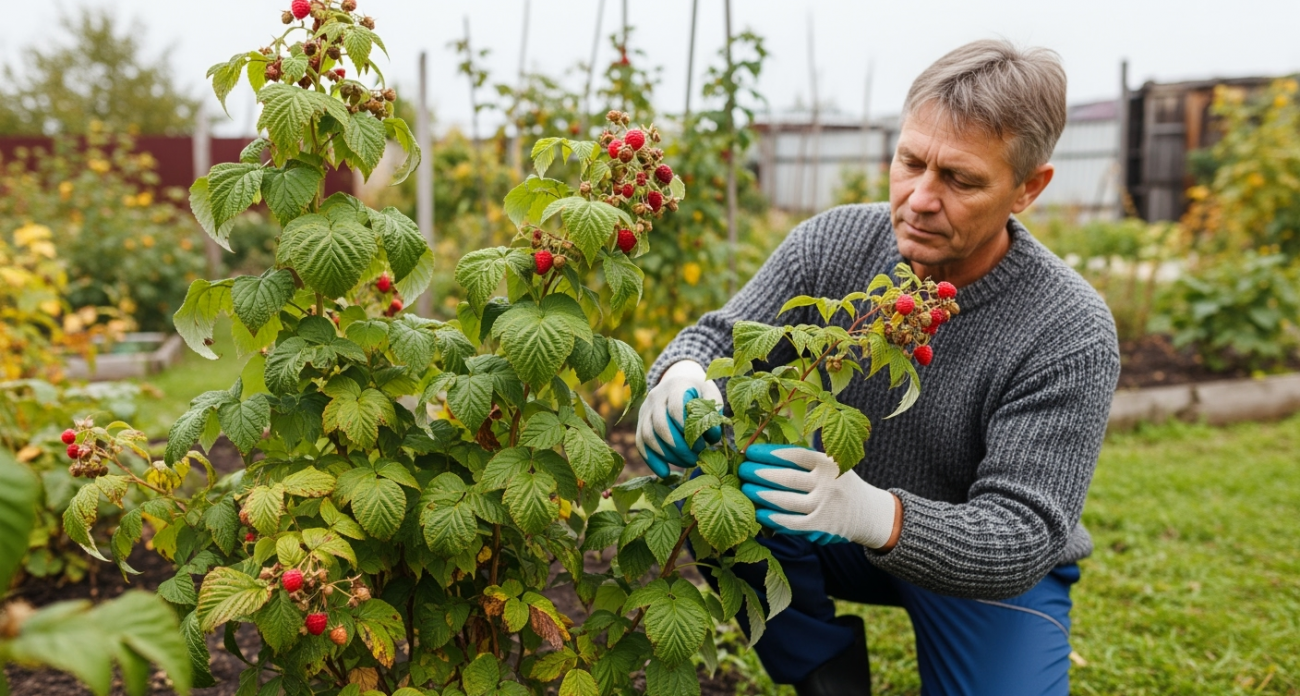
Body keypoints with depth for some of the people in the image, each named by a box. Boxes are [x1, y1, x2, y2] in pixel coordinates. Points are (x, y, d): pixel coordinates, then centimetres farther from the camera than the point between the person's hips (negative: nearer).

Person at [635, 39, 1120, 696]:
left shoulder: (1071, 333, -26)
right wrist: (681, 377, -38)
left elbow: (1023, 535, -29)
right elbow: (720, 339, -11)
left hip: (997, 571, -2)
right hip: (842, 536, 2)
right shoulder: (831, 243, -16)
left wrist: (872, 511, -50)